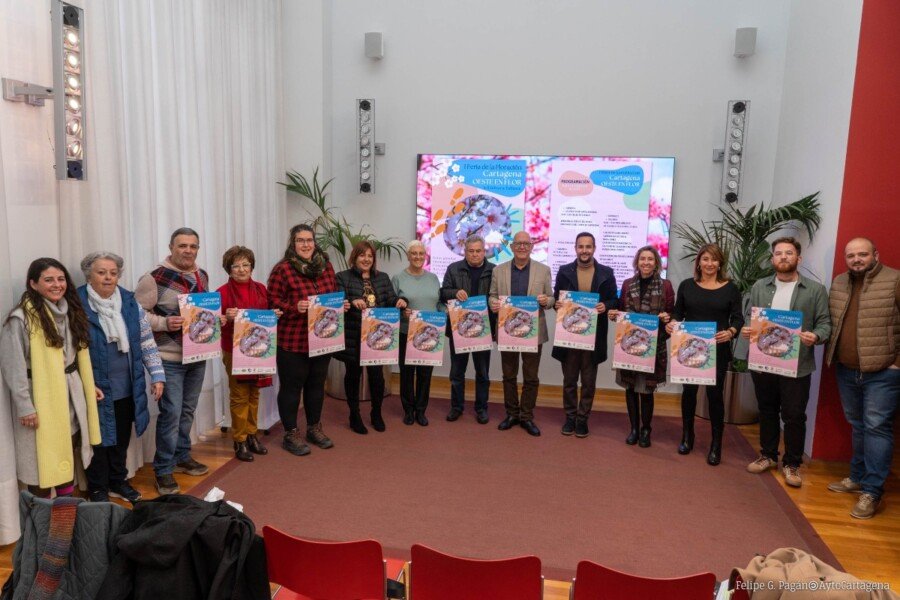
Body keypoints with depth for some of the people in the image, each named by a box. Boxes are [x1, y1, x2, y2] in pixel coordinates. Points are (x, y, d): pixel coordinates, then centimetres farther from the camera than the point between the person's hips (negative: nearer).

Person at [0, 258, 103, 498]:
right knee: (43, 460, 5)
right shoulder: (21, 318, -15)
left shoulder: (71, 312, 8)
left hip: (71, 394, 7)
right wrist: (25, 407, -17)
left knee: (68, 454, 16)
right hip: (41, 399, -7)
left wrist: (89, 386, 14)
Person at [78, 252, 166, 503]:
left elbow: (147, 342, 5)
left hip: (127, 387, 4)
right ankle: (97, 489, 27)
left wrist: (157, 375, 0)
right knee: (99, 438, 8)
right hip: (96, 388, -4)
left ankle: (118, 481, 36)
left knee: (122, 438, 17)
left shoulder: (130, 303, 3)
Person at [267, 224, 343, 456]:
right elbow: (272, 302, -11)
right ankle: (290, 434, 19)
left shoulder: (326, 266, 8)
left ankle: (314, 428, 32)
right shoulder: (282, 269, -10)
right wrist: (294, 308, -26)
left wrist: (340, 305, -1)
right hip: (292, 341, -6)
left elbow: (334, 295, 19)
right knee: (292, 386, 5)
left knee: (317, 384, 16)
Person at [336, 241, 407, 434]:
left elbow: (391, 299, 4)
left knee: (377, 374, 6)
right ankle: (354, 416, 24)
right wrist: (352, 302, -32)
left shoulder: (383, 277, 11)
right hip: (353, 337, -3)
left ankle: (376, 413, 27)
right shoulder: (343, 277, -2)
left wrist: (400, 301, -19)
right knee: (353, 375, 9)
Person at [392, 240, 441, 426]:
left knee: (425, 372, 8)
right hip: (406, 333, -3)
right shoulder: (398, 278, -2)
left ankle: (421, 410, 22)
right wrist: (402, 312, -21)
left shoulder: (433, 278, 10)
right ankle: (408, 410, 22)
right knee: (407, 372, 7)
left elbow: (440, 303, 13)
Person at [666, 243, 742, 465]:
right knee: (689, 391, 11)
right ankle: (687, 436, 27)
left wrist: (731, 332, -23)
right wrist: (671, 324, -14)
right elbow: (678, 313, 8)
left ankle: (716, 445, 13)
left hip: (718, 350, -2)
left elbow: (738, 318, -2)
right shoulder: (686, 285, 4)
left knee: (714, 393, 1)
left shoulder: (730, 288, 1)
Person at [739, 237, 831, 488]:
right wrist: (746, 329, -12)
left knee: (794, 416, 4)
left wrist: (816, 336, -21)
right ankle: (767, 455, 30)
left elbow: (825, 323, -1)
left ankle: (792, 463, 20)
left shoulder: (815, 289, 0)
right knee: (767, 411, 15)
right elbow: (748, 316, 9)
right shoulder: (759, 287, 7)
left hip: (797, 364, -2)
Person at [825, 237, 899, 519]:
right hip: (846, 370, 6)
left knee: (877, 428, -3)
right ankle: (858, 477, 29)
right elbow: (831, 323, 17)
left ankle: (872, 491, 4)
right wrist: (832, 356, 10)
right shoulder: (838, 284, 8)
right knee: (858, 426, 17)